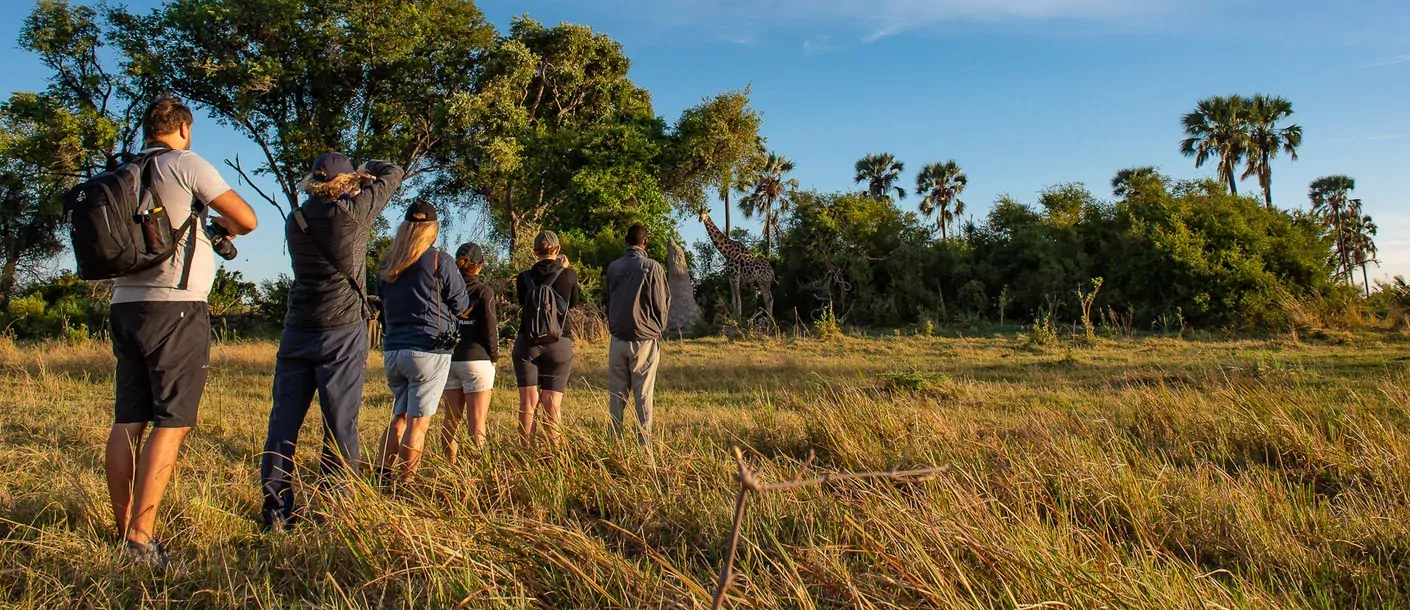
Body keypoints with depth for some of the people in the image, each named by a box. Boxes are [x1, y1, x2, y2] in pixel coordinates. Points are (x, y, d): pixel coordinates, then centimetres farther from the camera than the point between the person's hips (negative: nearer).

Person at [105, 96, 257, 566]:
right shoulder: (186, 164, -4)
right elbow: (248, 219, -7)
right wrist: (225, 225, 16)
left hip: (124, 304, 7)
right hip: (174, 307, -7)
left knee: (127, 421, 8)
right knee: (172, 422, -6)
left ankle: (123, 529, 14)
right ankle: (141, 538, -10)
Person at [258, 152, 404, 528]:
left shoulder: (295, 221, 8)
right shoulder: (353, 210, -6)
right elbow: (393, 174, 6)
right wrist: (367, 170, 28)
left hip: (297, 329, 5)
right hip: (342, 329, -5)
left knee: (284, 419, 7)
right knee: (340, 423, 1)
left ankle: (275, 509, 11)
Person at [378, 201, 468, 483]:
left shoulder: (387, 264, 10)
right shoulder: (439, 260, -7)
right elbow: (461, 305, 1)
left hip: (393, 349, 6)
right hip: (429, 350, -6)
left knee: (399, 417, 17)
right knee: (418, 422, -2)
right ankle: (404, 485, -1)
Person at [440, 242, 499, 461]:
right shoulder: (483, 291, -7)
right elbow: (490, 328, -8)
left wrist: (445, 352, 14)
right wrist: (494, 357, 3)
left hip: (449, 359, 4)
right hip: (476, 359, -4)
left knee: (451, 419, 13)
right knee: (477, 421, -2)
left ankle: (450, 465, 18)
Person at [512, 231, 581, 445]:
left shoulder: (524, 277, -1)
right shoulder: (569, 275, -5)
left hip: (527, 343, 1)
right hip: (559, 344, -1)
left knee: (528, 403, 5)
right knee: (553, 405, 4)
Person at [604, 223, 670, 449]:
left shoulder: (613, 268, 4)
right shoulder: (652, 267, -8)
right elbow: (662, 304, -3)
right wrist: (659, 329, 13)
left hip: (618, 339, 3)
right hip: (644, 339, -3)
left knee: (616, 394, 9)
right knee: (644, 395, 1)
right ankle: (644, 443, 3)